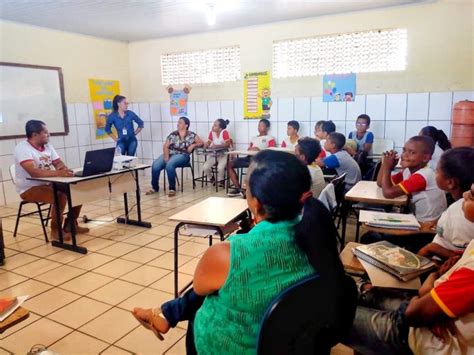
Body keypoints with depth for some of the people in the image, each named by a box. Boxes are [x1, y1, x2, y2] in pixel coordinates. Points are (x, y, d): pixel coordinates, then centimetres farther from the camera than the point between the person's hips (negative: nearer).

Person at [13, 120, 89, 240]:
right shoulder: (22, 148, -20)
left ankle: (71, 224, 8)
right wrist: (58, 173, -44)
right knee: (61, 196, -31)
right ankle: (56, 230, -13)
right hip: (30, 188, -8)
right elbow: (34, 172, -34)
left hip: (48, 184, 8)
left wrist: (63, 168, -20)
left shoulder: (47, 145, 5)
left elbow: (58, 163, 5)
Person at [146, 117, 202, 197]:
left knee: (169, 165, -36)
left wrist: (193, 145, -13)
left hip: (182, 155, -4)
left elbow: (201, 143, 5)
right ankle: (155, 187, -2)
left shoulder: (191, 135, 8)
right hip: (169, 154, 4)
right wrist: (166, 157, -10)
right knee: (155, 165, -23)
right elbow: (165, 146, 7)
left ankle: (172, 188, -21)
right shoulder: (173, 134, 14)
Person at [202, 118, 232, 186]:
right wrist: (206, 144, -22)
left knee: (220, 167, -32)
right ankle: (212, 179, 15)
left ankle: (219, 181, 0)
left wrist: (217, 146, -33)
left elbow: (227, 144, -25)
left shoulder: (224, 132, -17)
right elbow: (208, 142, 2)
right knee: (205, 167, -15)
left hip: (223, 155, -5)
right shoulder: (212, 132, -1)